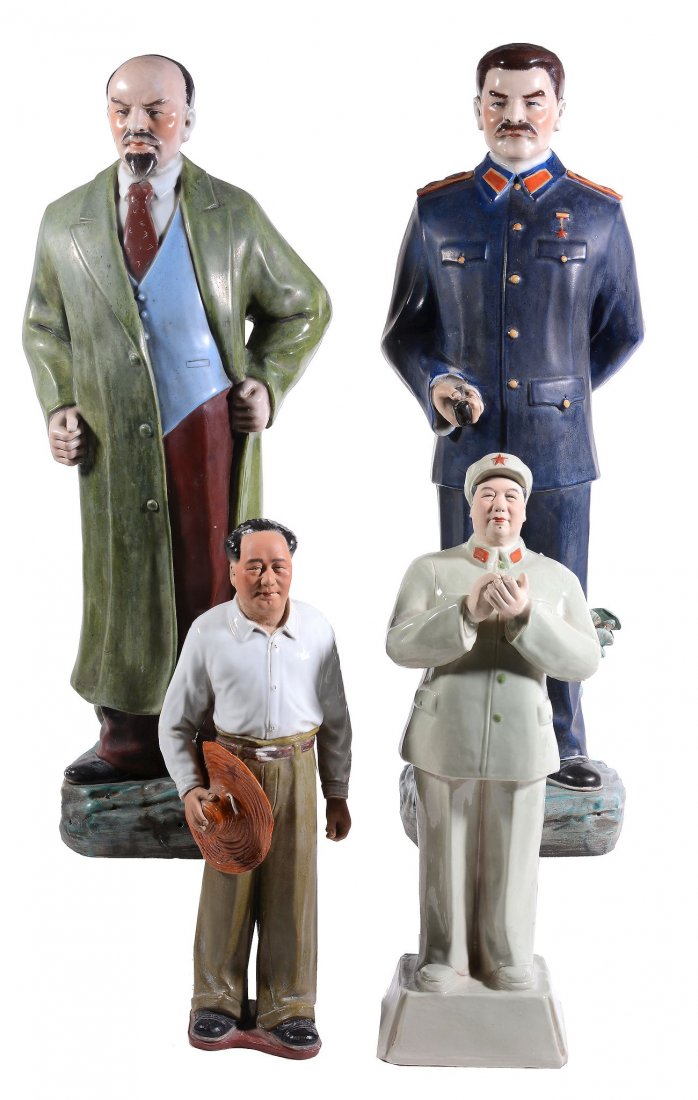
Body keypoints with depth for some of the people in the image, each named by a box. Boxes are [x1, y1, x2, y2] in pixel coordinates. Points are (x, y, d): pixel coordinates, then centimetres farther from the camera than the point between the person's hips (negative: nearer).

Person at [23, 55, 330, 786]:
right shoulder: (64, 222, 6)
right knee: (126, 584, 8)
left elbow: (302, 306, 11)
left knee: (214, 585, 5)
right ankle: (131, 739, 23)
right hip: (116, 442, 2)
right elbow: (44, 329, 16)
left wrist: (268, 383, -2)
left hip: (212, 430, -1)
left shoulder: (234, 213, 2)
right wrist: (57, 409, 1)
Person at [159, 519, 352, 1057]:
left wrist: (338, 794, 10)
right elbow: (176, 721, 3)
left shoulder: (316, 628, -2)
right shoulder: (209, 631, -7)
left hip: (296, 772, 1)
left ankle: (285, 1013, 21)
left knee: (292, 891, 6)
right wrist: (190, 786, -8)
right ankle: (218, 1004, 24)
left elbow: (335, 719, 8)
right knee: (227, 888, 5)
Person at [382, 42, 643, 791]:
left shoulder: (597, 213, 5)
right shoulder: (437, 211, 6)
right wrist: (434, 386, -7)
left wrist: (561, 394, 10)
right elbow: (403, 330, 11)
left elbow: (622, 330, 14)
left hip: (558, 449, 0)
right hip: (468, 449, 1)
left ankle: (562, 746, 25)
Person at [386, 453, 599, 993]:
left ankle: (505, 958, 28)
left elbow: (583, 660, -10)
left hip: (521, 745, 1)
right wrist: (468, 612, -30)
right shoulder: (430, 570, -2)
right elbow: (403, 645, -14)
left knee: (511, 860, 10)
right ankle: (444, 956, 26)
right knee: (446, 855, 10)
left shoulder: (559, 580, 0)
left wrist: (524, 615, -27)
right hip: (445, 742, -1)